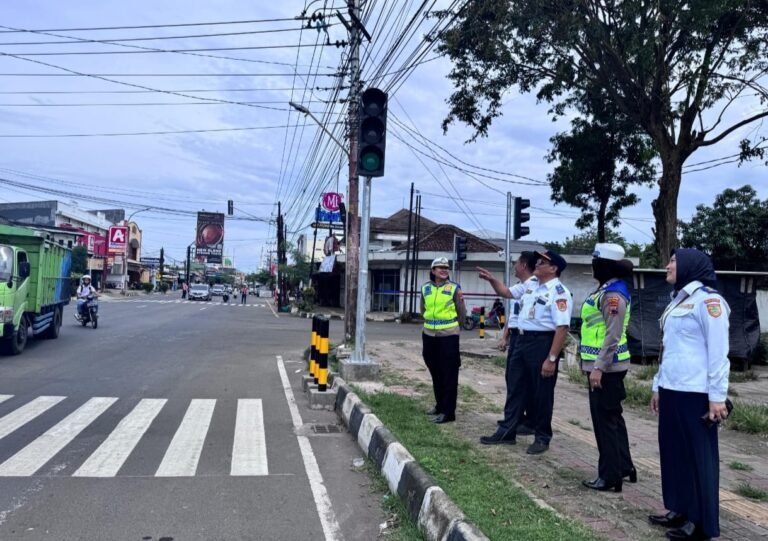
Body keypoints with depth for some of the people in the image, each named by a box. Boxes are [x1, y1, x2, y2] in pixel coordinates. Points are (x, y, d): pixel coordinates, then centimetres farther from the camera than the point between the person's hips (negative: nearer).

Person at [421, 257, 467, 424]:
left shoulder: (454, 288, -4)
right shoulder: (425, 288, 6)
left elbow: (462, 313, 3)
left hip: (448, 336, -5)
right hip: (429, 335, 5)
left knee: (449, 374, -3)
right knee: (435, 372, 15)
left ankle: (448, 411, 1)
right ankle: (440, 405, 29)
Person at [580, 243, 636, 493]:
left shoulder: (613, 294, -18)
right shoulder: (606, 290, 13)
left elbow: (612, 336, -23)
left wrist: (598, 367, -24)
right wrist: (595, 365, 20)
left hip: (606, 368, -10)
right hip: (604, 366, 10)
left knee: (605, 420, -2)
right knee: (613, 418, 17)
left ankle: (610, 476, 7)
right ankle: (624, 466, 28)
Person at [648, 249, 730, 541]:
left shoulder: (707, 300, -10)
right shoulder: (678, 300, 17)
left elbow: (718, 351, -15)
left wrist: (717, 396, -17)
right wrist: (658, 386, 21)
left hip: (695, 393, -8)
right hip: (672, 390, 9)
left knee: (699, 456, 1)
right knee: (674, 451, 13)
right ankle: (680, 510, 25)